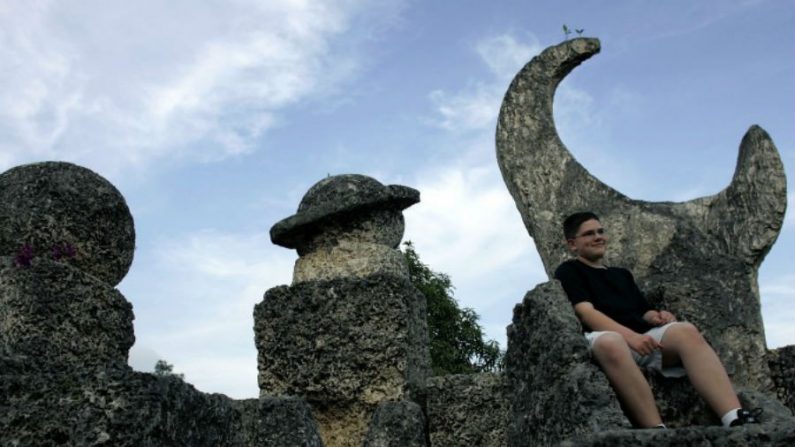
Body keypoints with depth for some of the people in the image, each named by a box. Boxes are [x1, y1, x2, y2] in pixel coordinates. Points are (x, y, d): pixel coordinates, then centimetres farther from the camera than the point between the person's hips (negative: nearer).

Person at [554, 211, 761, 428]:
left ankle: (735, 418, -40)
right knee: (610, 342, -42)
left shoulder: (622, 274, 32)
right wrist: (630, 335, -21)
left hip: (644, 338, 6)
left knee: (685, 331, -26)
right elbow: (586, 312, -6)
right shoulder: (569, 271, 11)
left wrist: (657, 316, -1)